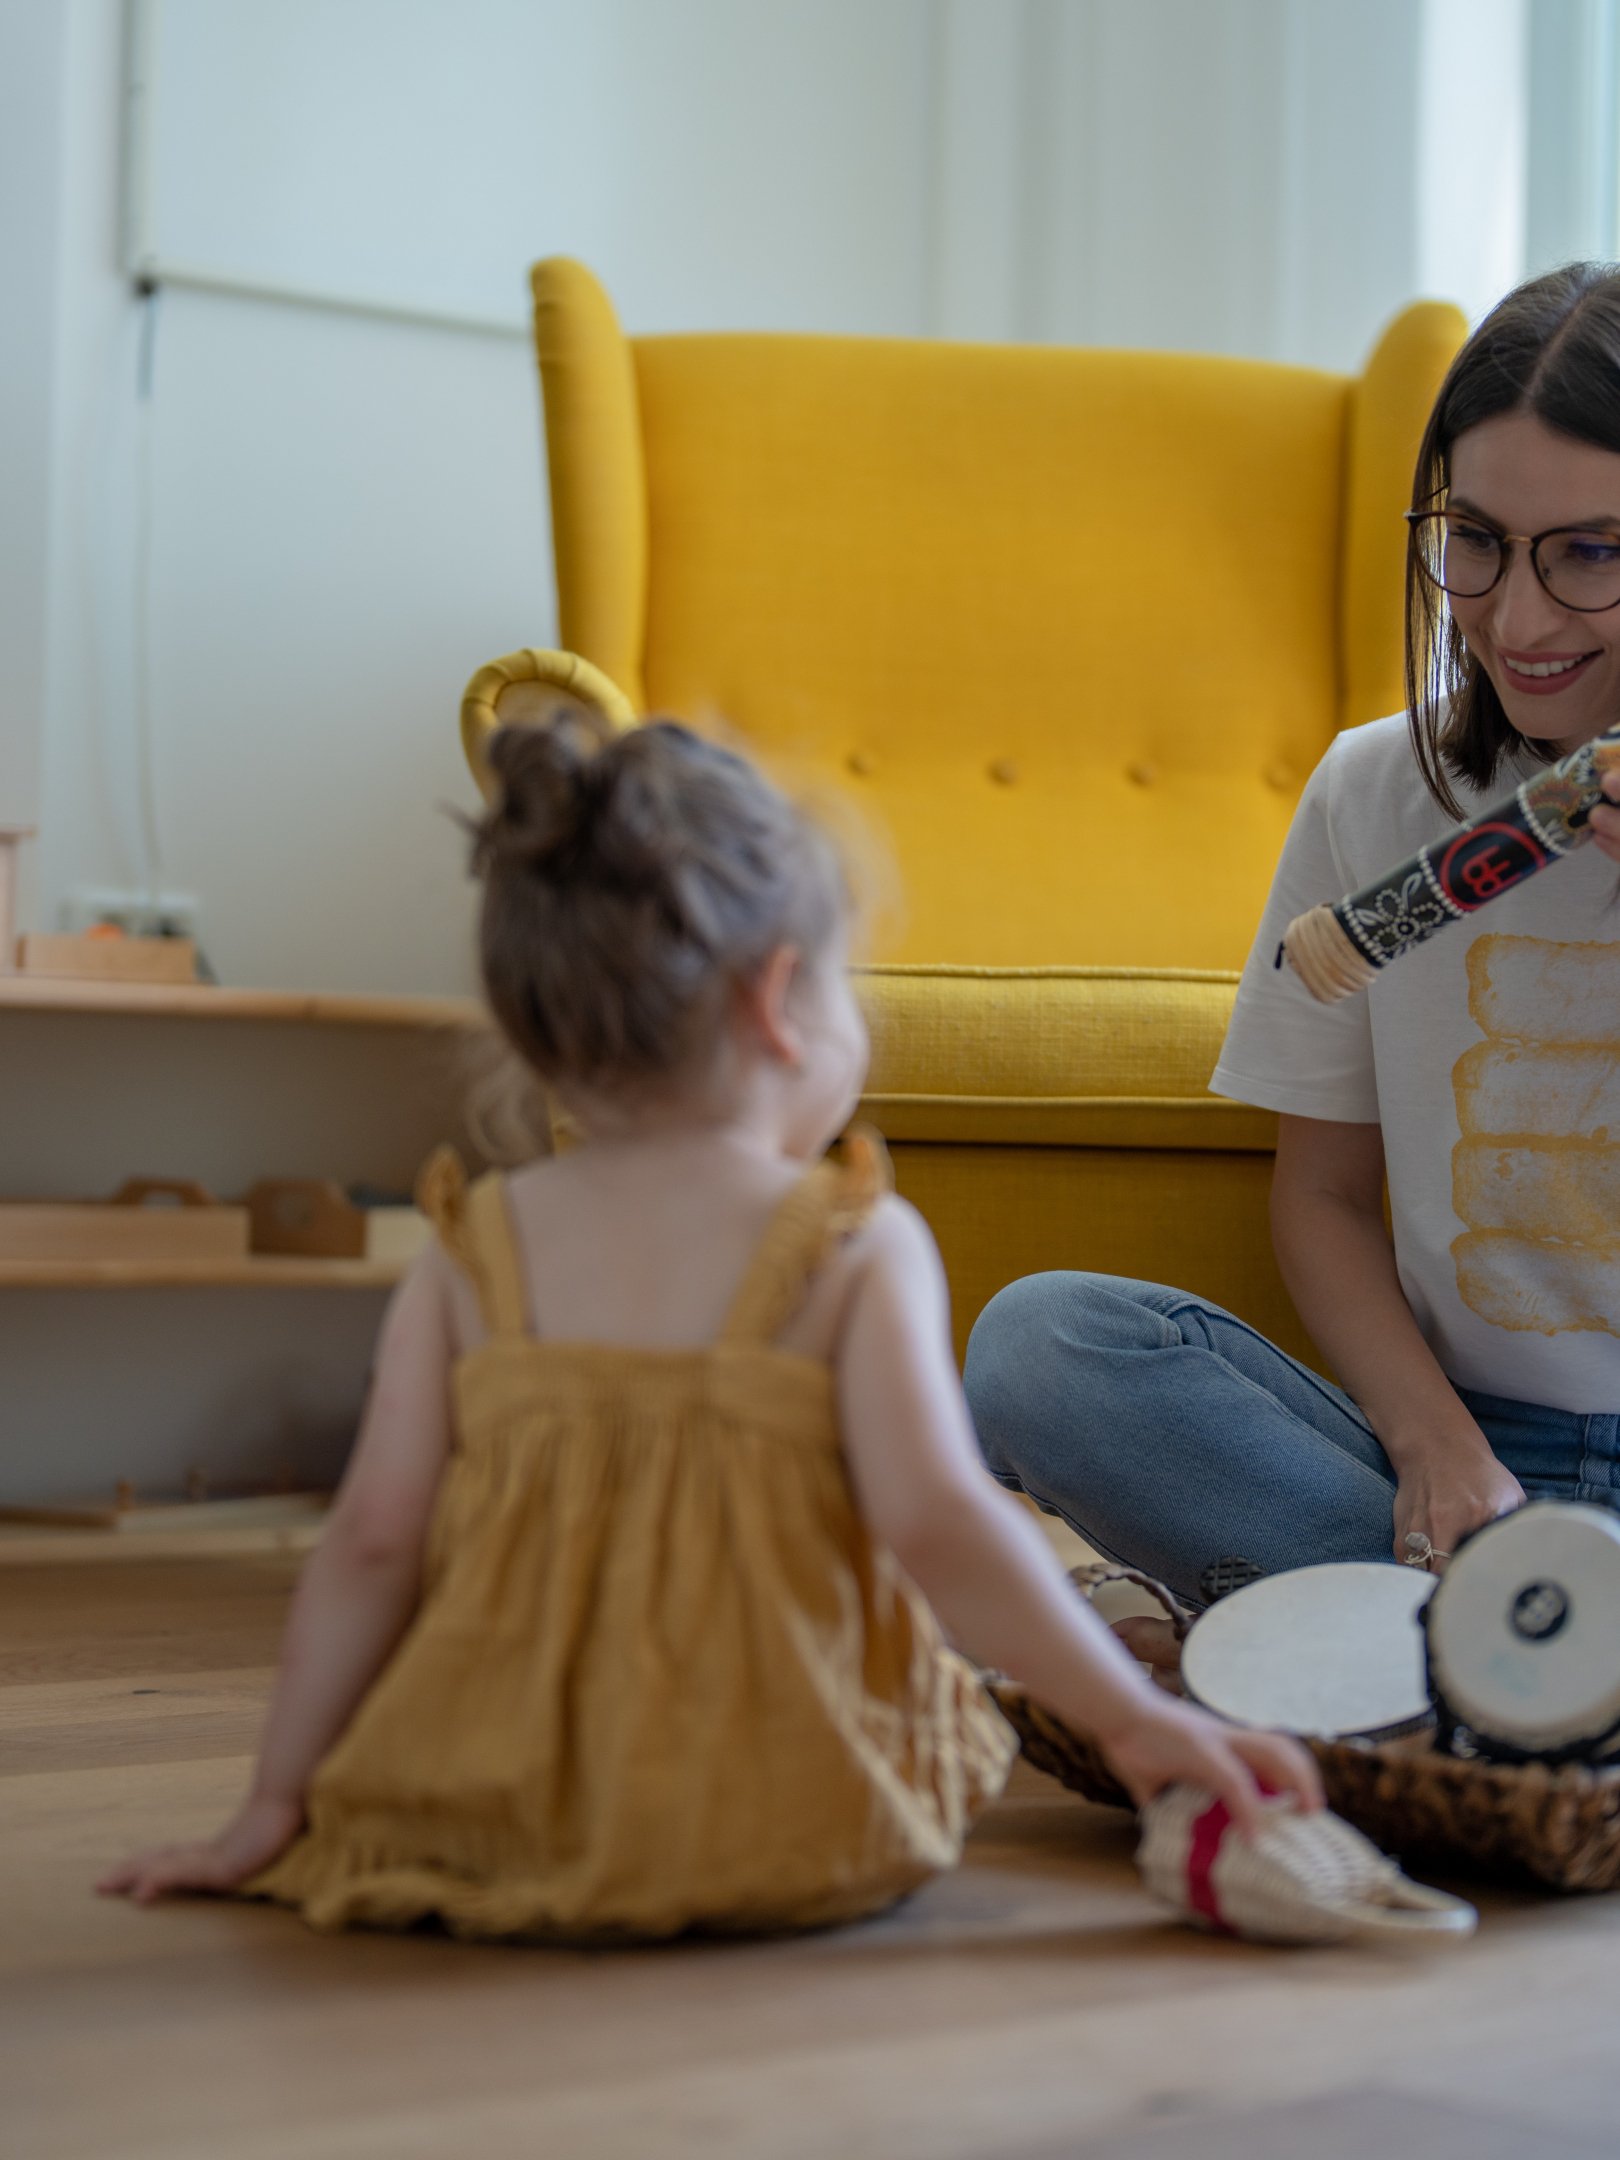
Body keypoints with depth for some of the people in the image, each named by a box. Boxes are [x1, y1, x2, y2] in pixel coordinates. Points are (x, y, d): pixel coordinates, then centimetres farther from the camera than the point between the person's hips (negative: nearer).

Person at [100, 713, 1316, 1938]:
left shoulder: (472, 1262, 3)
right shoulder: (860, 1247, -6)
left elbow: (374, 1540, 0)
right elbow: (937, 1521, -15)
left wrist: (278, 1802, 7)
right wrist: (1139, 1719, -7)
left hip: (489, 1822, 2)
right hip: (788, 1828, -2)